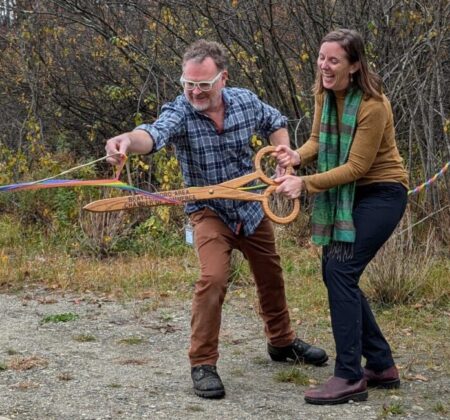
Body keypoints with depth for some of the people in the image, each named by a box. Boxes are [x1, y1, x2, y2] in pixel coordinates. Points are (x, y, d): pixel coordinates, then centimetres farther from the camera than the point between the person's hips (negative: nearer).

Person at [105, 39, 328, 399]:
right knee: (214, 278, -24)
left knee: (271, 277, 17)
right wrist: (128, 140, -71)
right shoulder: (179, 112, -25)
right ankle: (203, 364, -10)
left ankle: (282, 342, 42)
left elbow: (275, 122, 11)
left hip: (252, 207, 4)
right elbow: (155, 133, -49)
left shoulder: (246, 101, -12)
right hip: (209, 211, -4)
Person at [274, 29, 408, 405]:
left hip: (381, 194, -9)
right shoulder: (325, 95, -1)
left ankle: (350, 378, -12)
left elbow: (357, 167, -24)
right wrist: (298, 156, -17)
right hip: (348, 194, 9)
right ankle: (382, 366, 18)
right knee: (335, 273, 7)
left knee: (341, 271, -18)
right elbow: (319, 141, 6)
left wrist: (305, 184, -30)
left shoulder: (372, 105, -24)